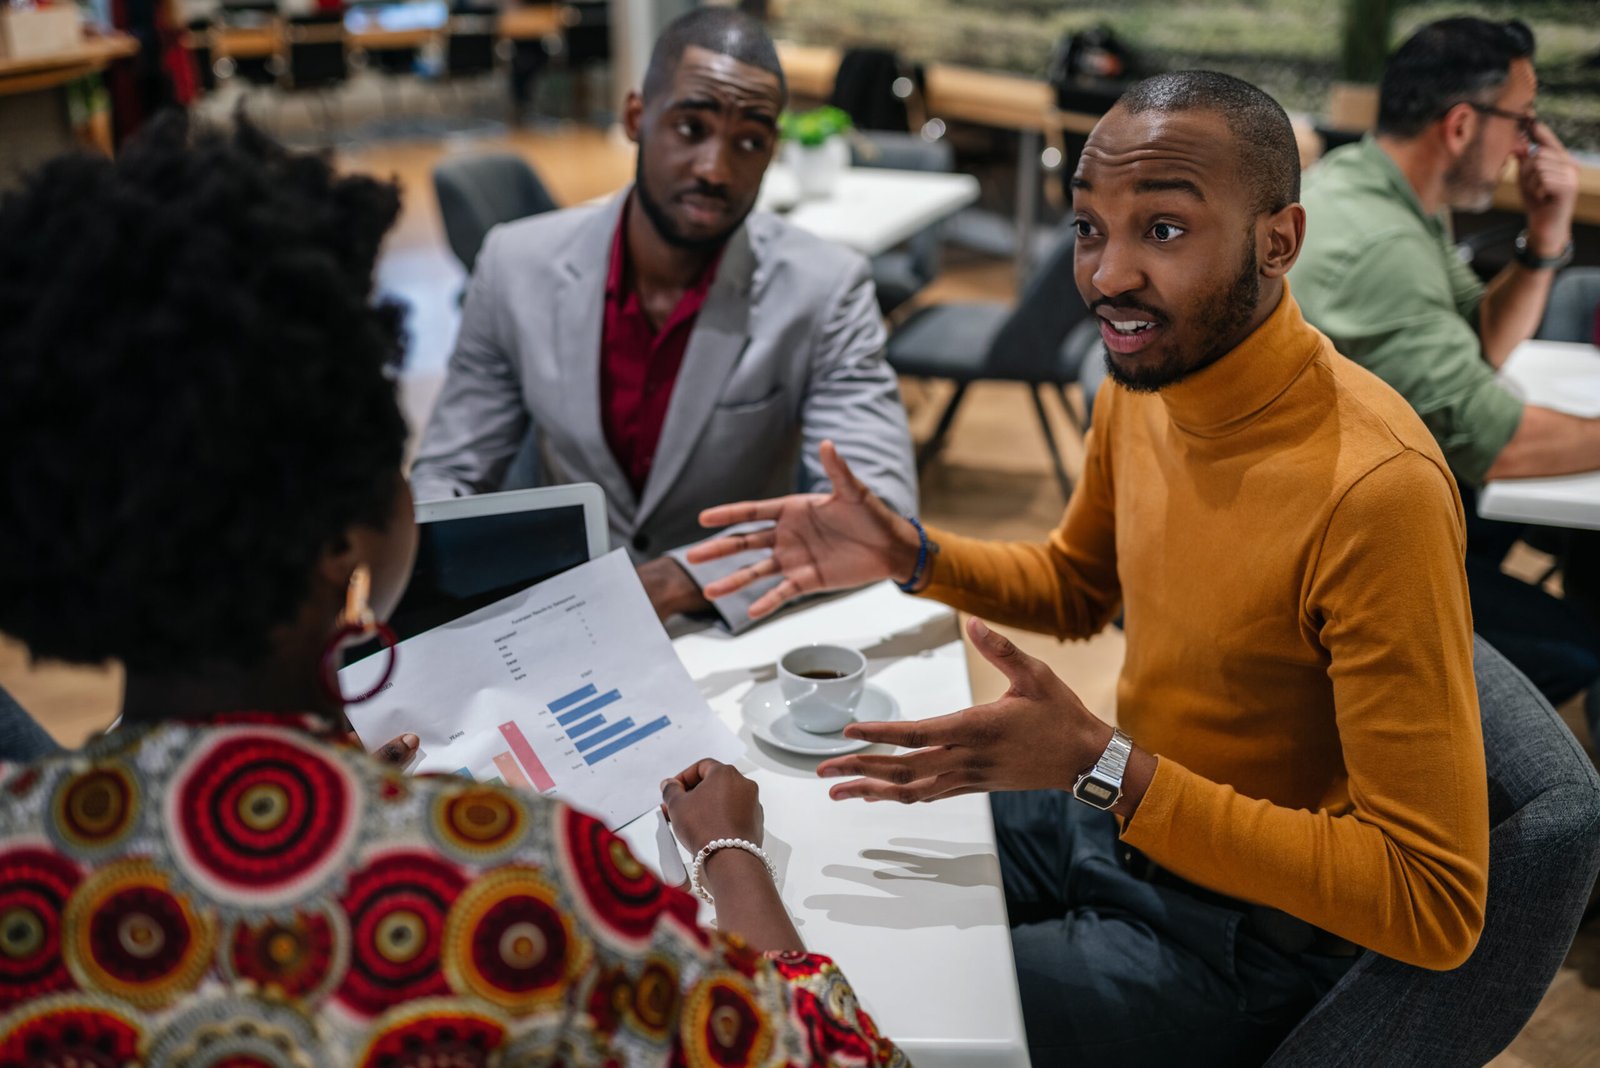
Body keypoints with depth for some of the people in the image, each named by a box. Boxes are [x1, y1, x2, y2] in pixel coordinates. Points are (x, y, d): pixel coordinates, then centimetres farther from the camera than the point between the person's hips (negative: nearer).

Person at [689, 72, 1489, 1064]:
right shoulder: (1144, 379, -6)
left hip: (1234, 937, -7)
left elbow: (1437, 906, -28)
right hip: (1112, 814, 7)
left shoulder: (1378, 488, -32)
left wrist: (1100, 763, -33)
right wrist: (908, 555, -4)